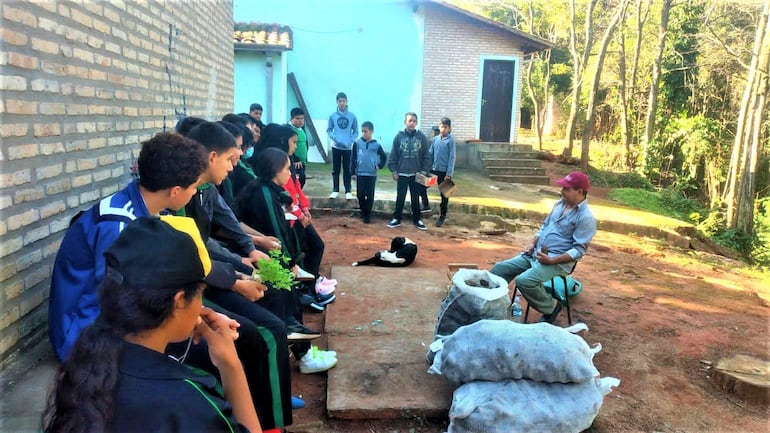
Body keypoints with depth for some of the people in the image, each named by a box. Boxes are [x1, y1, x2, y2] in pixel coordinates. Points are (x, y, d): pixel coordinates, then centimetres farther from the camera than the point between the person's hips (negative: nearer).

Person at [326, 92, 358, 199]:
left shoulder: (352, 116, -2)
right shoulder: (333, 116, -2)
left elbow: (356, 131, 4)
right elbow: (329, 130, 4)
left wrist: (351, 141, -12)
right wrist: (335, 138, -14)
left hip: (348, 148, 0)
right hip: (336, 147, 1)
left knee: (347, 170, 5)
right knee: (335, 170, 7)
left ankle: (348, 191, 12)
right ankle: (335, 191, 16)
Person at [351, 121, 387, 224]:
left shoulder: (376, 145, 0)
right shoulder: (357, 143, 0)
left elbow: (384, 157, 13)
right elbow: (353, 158, 2)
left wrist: (380, 166, -1)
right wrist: (353, 172, -1)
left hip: (372, 174, 0)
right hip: (360, 173, 1)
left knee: (370, 196, 2)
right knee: (360, 195, 4)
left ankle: (367, 214, 11)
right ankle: (363, 211, 22)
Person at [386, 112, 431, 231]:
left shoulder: (422, 137, -2)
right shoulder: (399, 136, -4)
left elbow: (426, 156, 1)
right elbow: (393, 155, -1)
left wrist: (425, 170, -4)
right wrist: (394, 170, -4)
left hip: (416, 174, 0)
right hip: (401, 173, 0)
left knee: (415, 198, 10)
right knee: (400, 197, 9)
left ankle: (417, 219, 21)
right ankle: (396, 218, 20)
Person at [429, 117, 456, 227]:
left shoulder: (451, 140, -9)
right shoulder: (435, 139, 4)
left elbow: (452, 157, -11)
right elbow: (431, 154, 8)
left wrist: (449, 173, -14)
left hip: (445, 171, -4)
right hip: (434, 169, 4)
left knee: (444, 194, 5)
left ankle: (442, 216, 15)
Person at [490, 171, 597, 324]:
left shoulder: (586, 217, -14)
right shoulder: (560, 204, 11)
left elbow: (579, 250, -18)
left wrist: (552, 260, -24)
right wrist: (532, 244, 6)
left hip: (559, 262, -8)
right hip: (535, 253, 8)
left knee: (524, 281, -31)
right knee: (499, 269, -3)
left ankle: (550, 309, -7)